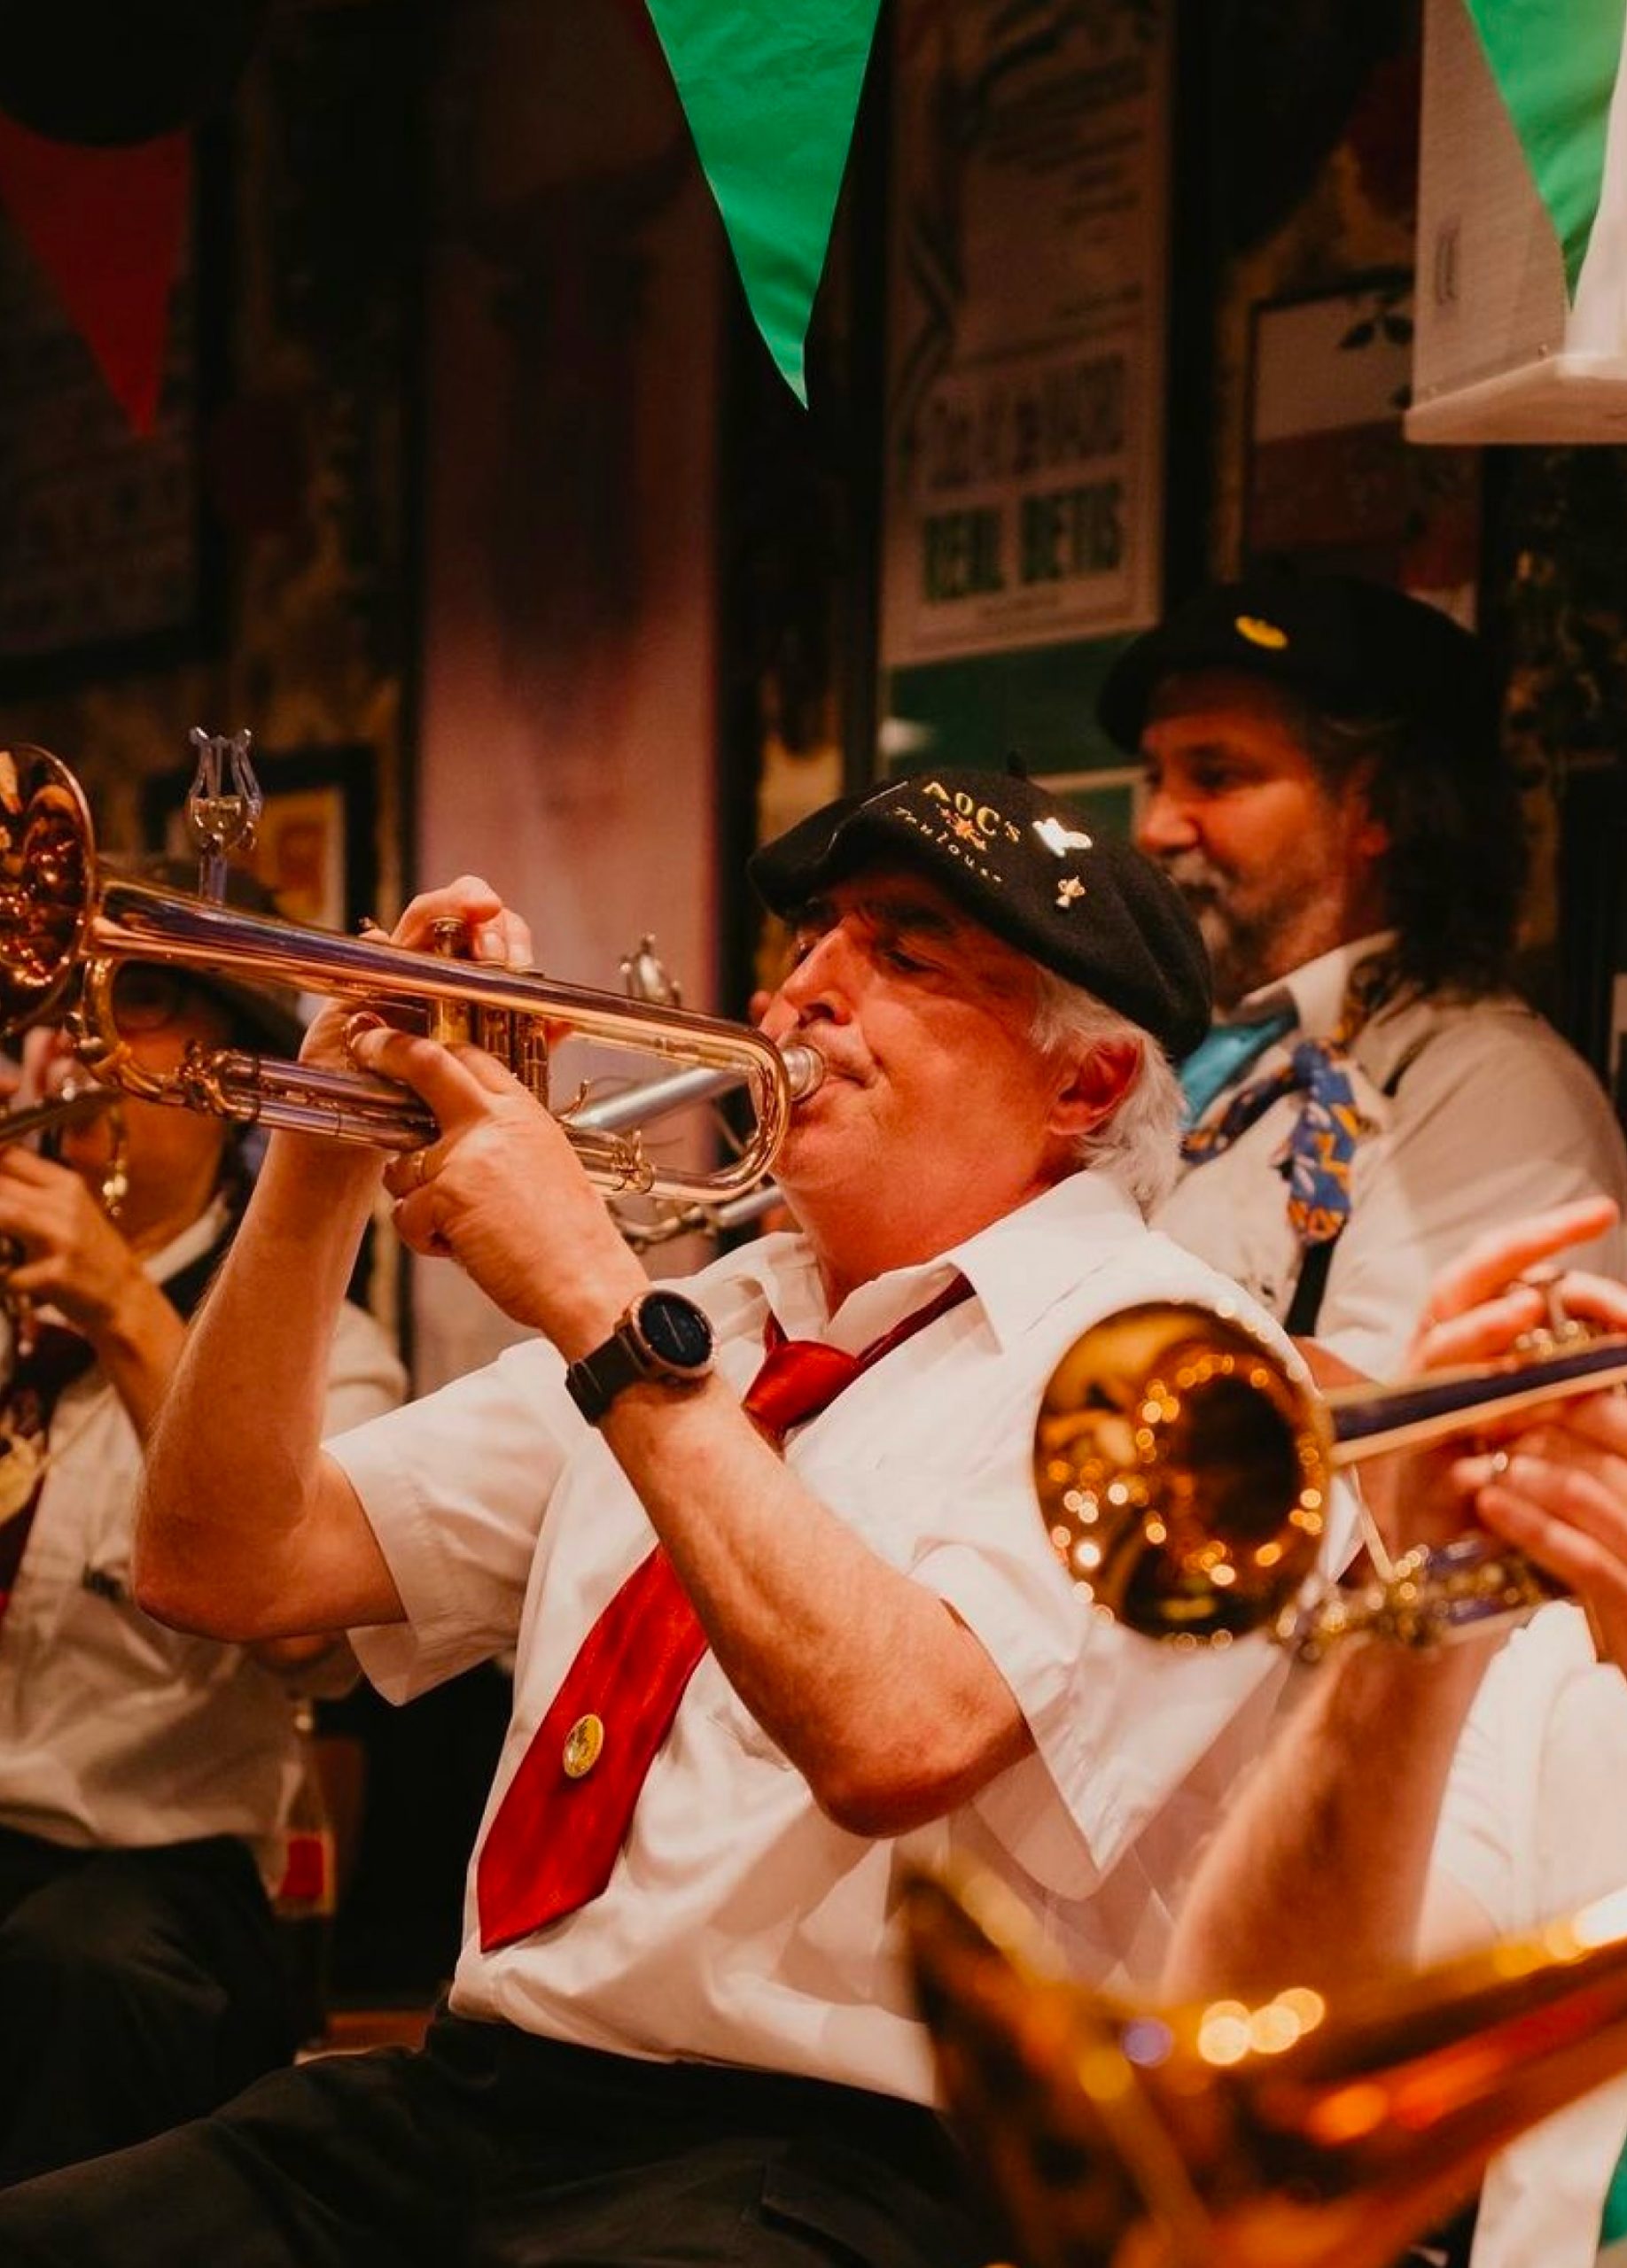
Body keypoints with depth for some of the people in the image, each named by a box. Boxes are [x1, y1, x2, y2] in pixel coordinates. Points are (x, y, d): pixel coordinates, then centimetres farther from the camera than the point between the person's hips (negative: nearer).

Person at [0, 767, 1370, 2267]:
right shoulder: (711, 1318, 18)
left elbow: (895, 1740, -23)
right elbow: (228, 1571, 15)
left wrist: (605, 1314, -17)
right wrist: (329, 1154, 2)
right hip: (486, 2091, 7)